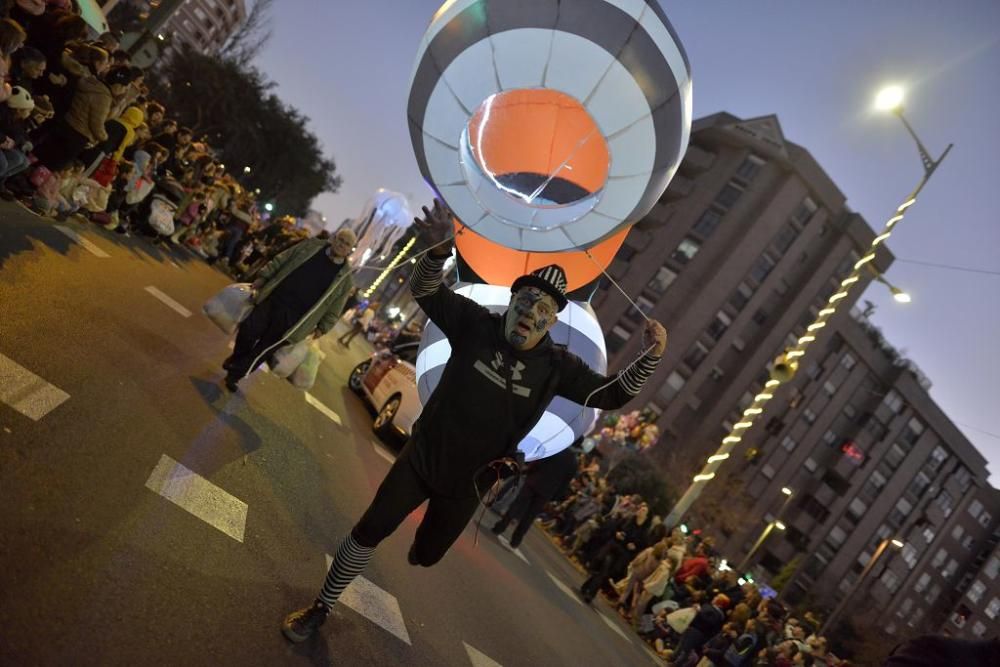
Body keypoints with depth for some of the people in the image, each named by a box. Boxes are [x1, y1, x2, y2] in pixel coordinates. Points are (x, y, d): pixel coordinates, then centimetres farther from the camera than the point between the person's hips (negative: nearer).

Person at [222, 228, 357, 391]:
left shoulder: (344, 277, -2)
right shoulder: (312, 246, 4)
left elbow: (333, 309, 5)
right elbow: (279, 261, 11)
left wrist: (322, 327, 2)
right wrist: (263, 276, 5)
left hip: (293, 317, -2)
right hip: (273, 299, 2)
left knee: (265, 348, 2)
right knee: (249, 330, -2)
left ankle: (235, 374, 21)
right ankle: (236, 360, 29)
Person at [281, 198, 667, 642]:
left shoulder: (557, 366, -15)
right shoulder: (477, 324, -16)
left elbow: (613, 395, -12)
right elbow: (424, 290, -16)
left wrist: (650, 357, -31)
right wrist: (438, 252, -39)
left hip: (470, 481, 1)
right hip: (422, 455, -1)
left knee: (426, 556, 18)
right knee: (370, 529, 1)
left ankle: (415, 551, 60)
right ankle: (322, 608, 25)